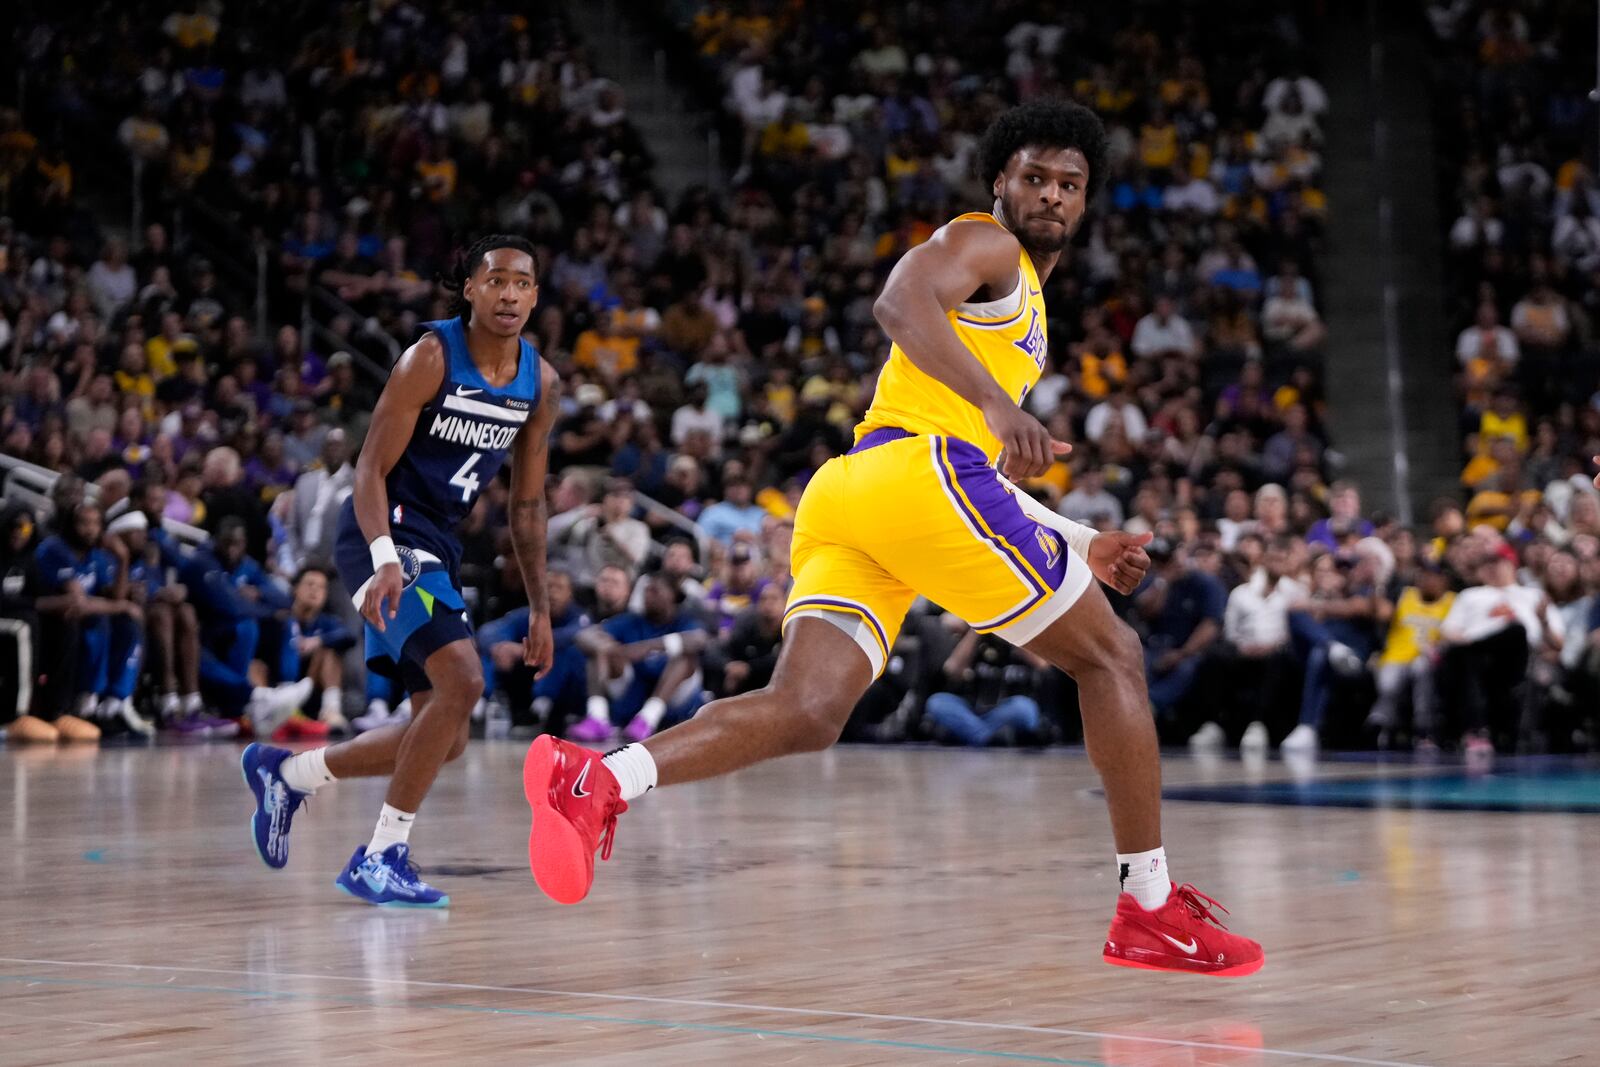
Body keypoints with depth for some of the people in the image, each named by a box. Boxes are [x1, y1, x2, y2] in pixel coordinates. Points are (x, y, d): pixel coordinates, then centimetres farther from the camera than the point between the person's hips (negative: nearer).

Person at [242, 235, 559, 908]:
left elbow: (527, 503, 14)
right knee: (461, 682, -24)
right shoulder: (431, 358, -14)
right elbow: (372, 467, -16)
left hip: (438, 547, 8)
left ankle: (285, 773, 28)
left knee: (444, 738, 9)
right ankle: (380, 859, -15)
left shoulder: (541, 384, 5)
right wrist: (383, 558, -32)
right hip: (386, 534, -8)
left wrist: (539, 609, 13)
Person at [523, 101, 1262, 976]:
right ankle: (1151, 909, 7)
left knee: (804, 714, -10)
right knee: (1108, 656, 5)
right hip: (920, 471, -9)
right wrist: (996, 402, -30)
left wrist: (1079, 545, 37)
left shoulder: (1020, 299, 35)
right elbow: (901, 303, -18)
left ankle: (598, 780, -30)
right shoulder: (983, 244, 6)